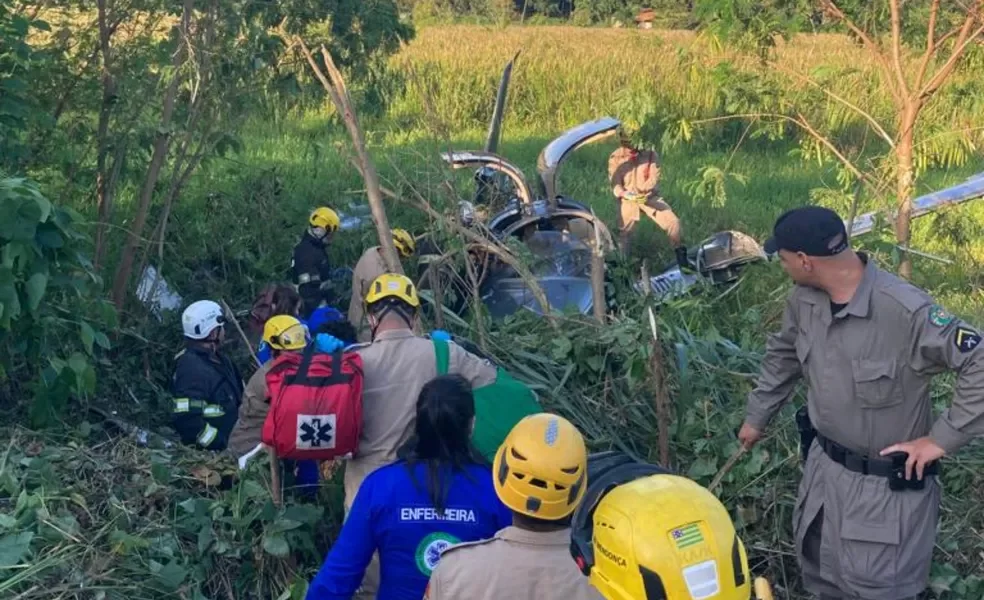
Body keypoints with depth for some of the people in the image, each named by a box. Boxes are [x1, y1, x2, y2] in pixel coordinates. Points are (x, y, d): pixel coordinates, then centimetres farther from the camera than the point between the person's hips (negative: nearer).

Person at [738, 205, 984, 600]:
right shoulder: (804, 299, -8)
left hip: (887, 483, -7)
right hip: (823, 464, 7)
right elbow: (783, 355, 12)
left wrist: (942, 438, -23)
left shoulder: (907, 312, -32)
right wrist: (757, 417, 20)